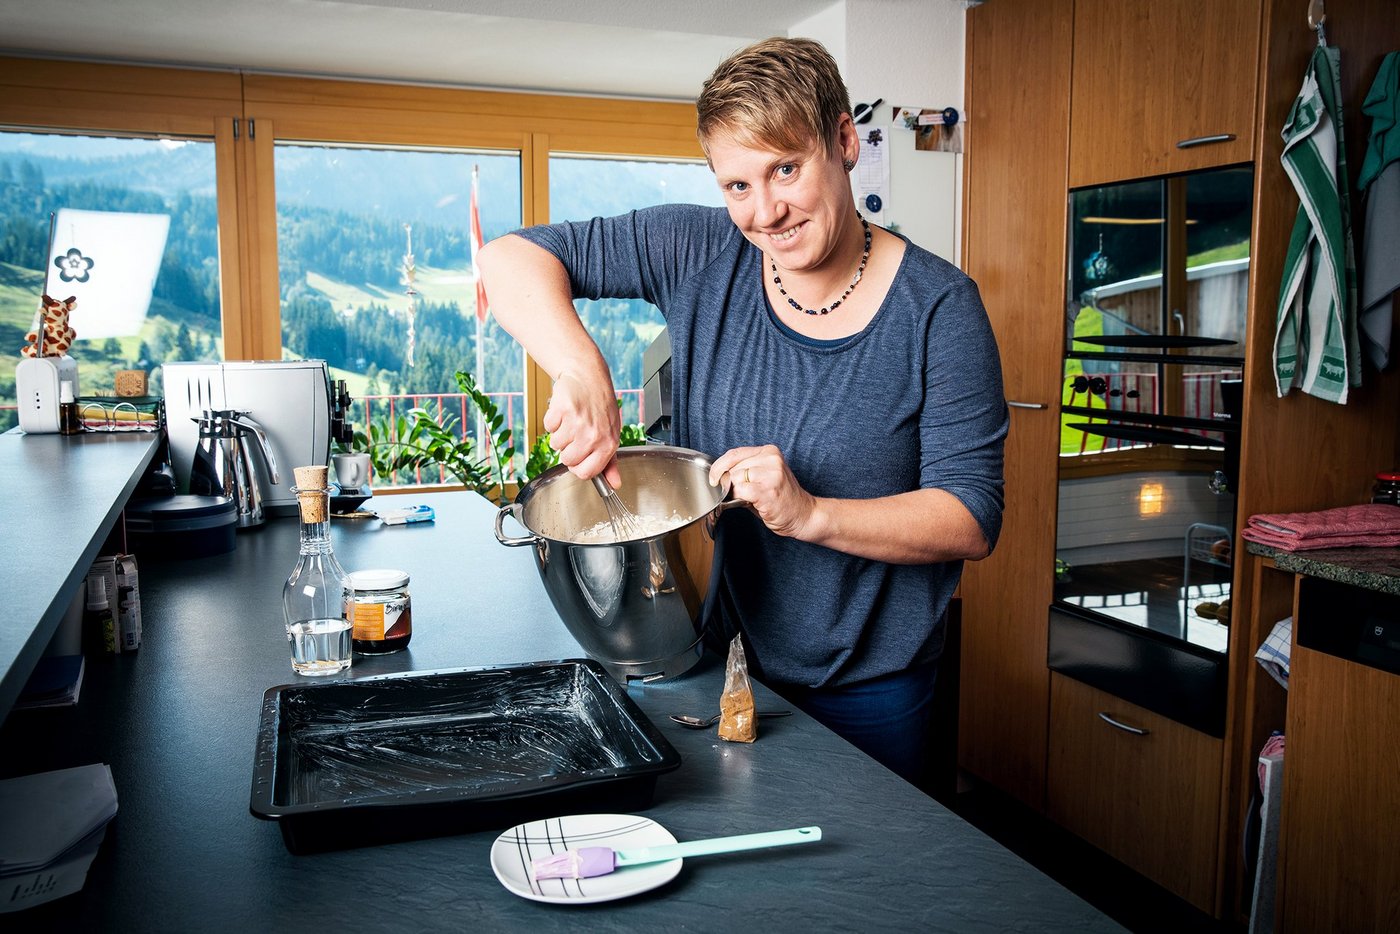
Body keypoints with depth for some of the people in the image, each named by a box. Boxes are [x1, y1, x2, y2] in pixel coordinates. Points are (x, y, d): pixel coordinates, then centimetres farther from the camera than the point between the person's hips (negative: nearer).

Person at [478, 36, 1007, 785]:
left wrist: (811, 514, -32)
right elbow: (512, 259, -9)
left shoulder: (937, 308, -15)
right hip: (717, 660, 3)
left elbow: (972, 520, -16)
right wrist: (582, 373, -28)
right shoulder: (700, 256, -9)